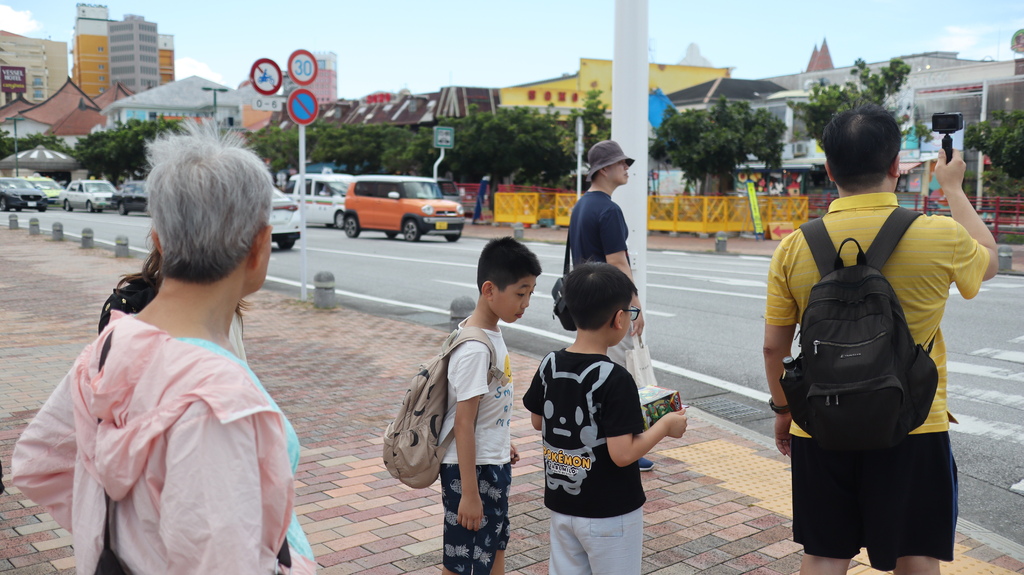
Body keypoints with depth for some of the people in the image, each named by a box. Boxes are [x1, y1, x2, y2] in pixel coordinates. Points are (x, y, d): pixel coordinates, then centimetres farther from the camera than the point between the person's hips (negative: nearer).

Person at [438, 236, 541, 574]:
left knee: (495, 546, 25)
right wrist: (469, 492, -22)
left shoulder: (489, 332, 2)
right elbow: (463, 423, -25)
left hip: (493, 462, 9)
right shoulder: (475, 350, -26)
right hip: (471, 468, -9)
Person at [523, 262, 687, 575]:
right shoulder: (615, 379, -24)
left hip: (562, 503, 6)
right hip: (609, 513, -6)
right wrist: (665, 425, -10)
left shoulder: (550, 364, -5)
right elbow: (622, 454, -24)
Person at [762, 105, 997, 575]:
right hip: (913, 431, -1)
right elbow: (988, 261, 14)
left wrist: (782, 409, 17)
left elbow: (774, 346, 1)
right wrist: (953, 188, 25)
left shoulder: (795, 247, -7)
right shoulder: (940, 236, -11)